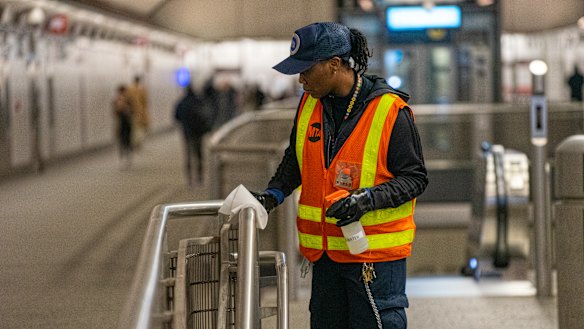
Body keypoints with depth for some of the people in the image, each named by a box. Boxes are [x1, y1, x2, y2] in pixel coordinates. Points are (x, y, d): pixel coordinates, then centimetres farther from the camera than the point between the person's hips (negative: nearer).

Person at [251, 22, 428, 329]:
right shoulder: (310, 103, 5)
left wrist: (367, 199, -24)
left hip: (375, 252, -6)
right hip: (326, 250, 7)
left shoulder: (390, 111, -14)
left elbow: (415, 178, -10)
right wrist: (274, 193, 5)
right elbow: (296, 157, 21)